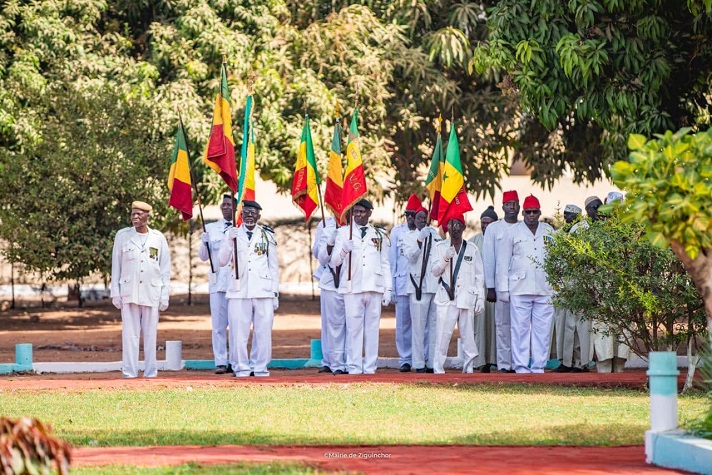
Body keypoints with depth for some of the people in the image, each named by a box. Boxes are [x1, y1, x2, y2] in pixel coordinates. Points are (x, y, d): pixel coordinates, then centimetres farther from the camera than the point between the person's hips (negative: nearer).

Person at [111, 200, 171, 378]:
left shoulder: (158, 238, 8)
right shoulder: (122, 236, 7)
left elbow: (165, 269, 9)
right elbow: (115, 266, 9)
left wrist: (165, 295, 3)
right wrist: (115, 293, 3)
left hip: (151, 293, 0)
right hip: (129, 293, 0)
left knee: (150, 335, 2)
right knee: (129, 334, -4)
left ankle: (151, 372, 6)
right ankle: (129, 372, -3)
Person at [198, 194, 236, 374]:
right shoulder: (211, 228, 12)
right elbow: (203, 257, 14)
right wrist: (204, 244, -6)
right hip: (218, 280, 1)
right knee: (219, 324, -3)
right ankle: (220, 362, -2)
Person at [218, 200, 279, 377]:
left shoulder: (267, 235, 12)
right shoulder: (233, 233, 9)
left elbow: (274, 266, 13)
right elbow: (222, 261, 1)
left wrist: (275, 293, 9)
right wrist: (230, 241, -13)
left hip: (263, 291, 1)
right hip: (239, 292, -1)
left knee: (263, 332, -1)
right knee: (238, 333, -4)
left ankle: (260, 368, 8)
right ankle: (241, 368, 5)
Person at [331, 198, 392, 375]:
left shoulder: (380, 235, 15)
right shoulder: (344, 232, 9)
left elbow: (385, 264, 14)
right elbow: (334, 261, 2)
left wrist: (388, 289, 7)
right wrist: (344, 250, -19)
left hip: (374, 288, 2)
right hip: (352, 287, -2)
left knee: (372, 327, 2)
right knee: (354, 328, -4)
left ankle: (370, 367, 5)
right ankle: (354, 367, -2)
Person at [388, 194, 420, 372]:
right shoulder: (397, 232, 8)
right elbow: (391, 259, 9)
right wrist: (390, 286, 4)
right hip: (402, 283, 1)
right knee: (403, 323, 1)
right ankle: (405, 359, 6)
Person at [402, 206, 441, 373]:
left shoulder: (435, 236, 16)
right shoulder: (409, 237, 9)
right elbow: (411, 257, -9)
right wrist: (420, 240, -18)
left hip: (436, 285, 3)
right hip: (418, 285, -3)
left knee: (434, 325, 1)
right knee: (419, 325, -7)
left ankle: (432, 362, 4)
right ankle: (419, 364, -6)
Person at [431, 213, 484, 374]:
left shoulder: (472, 249, 11)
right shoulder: (441, 247, 10)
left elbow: (479, 276, 12)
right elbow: (435, 271, 7)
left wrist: (480, 299, 5)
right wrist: (445, 258, -10)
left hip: (467, 298, 1)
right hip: (446, 298, -1)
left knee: (468, 336, 0)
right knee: (443, 335, -9)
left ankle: (468, 369, 6)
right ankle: (438, 370, -6)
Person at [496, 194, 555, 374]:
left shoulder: (549, 232, 12)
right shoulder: (513, 233, 6)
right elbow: (502, 261, 7)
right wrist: (503, 289, 1)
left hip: (545, 289, 2)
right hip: (520, 289, -2)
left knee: (542, 330, 0)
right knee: (520, 329, -4)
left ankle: (538, 367, 6)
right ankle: (521, 367, 0)